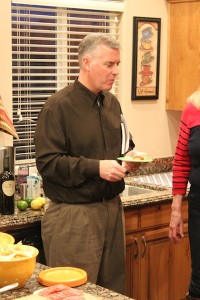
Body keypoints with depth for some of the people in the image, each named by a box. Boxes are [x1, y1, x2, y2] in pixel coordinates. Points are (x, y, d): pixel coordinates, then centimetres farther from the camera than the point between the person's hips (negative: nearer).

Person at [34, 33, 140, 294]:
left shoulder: (112, 103, 10)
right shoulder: (58, 106, -12)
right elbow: (47, 162, -17)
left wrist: (129, 157, 0)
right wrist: (96, 167, -23)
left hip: (112, 207, 7)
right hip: (73, 215, -7)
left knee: (114, 286, 13)